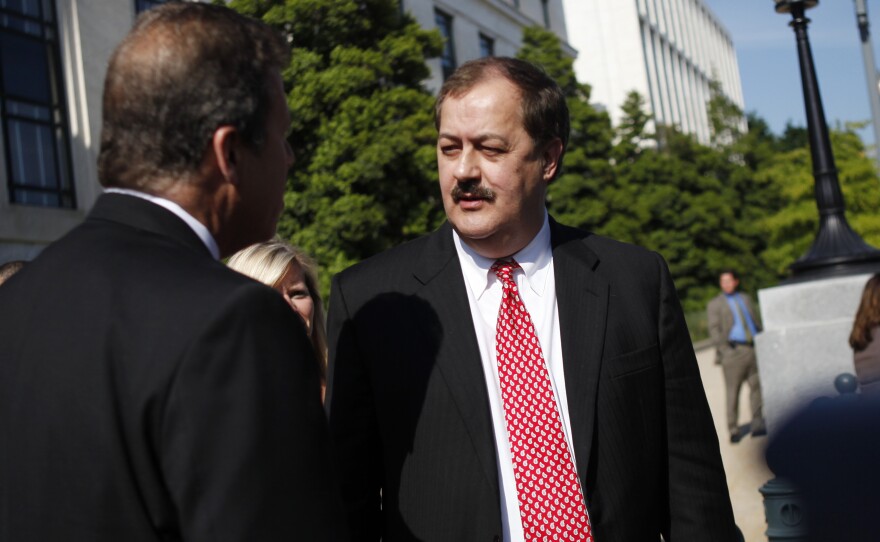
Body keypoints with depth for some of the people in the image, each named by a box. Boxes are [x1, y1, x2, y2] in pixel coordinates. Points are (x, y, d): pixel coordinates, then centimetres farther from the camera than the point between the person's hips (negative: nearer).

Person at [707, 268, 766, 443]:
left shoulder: (745, 299, 20)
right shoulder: (715, 304, 6)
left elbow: (757, 322, 23)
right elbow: (714, 330, -2)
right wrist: (724, 349, -14)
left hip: (754, 349, 5)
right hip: (734, 350, -4)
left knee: (757, 387, 3)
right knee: (732, 392, -5)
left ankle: (757, 424, 11)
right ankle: (734, 431, -1)